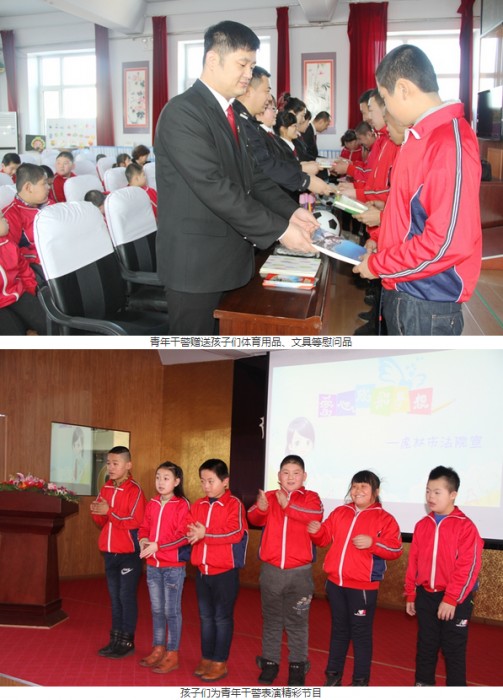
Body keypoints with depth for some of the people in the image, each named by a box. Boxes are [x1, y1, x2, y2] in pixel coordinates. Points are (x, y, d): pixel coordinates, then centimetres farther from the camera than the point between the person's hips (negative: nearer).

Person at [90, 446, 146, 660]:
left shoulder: (134, 490, -12)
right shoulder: (105, 489, 9)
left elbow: (136, 521, -20)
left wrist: (109, 511, -23)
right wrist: (97, 513, -6)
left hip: (129, 553, -7)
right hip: (110, 552, 7)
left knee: (127, 597, 0)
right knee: (115, 597, 12)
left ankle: (127, 642, 8)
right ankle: (116, 639, 20)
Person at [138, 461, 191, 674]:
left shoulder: (182, 505, -12)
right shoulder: (152, 504, 8)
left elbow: (183, 535, -17)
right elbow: (144, 527, 16)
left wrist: (157, 545, -21)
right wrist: (143, 540, -6)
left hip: (174, 566, -6)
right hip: (153, 565, 6)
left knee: (172, 611, 1)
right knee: (156, 609, 15)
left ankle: (172, 655, 11)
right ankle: (158, 649, 27)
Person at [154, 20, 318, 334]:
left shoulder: (230, 113, 14)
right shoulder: (182, 112, -16)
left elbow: (251, 175, 14)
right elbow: (214, 188, -24)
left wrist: (290, 211, -3)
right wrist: (279, 230, -23)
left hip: (231, 256, 9)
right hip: (197, 261, -9)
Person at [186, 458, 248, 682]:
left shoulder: (234, 504, -10)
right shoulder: (198, 505, 9)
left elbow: (235, 533, -21)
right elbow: (189, 530, 5)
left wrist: (206, 534, -25)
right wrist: (193, 534, -18)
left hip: (225, 571, -6)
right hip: (202, 570, 6)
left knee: (222, 617, 4)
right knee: (206, 616, 15)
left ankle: (220, 662, 13)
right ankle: (206, 658, 26)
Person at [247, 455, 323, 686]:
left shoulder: (310, 497, -2)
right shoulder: (269, 496, 3)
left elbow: (315, 516, -21)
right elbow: (255, 518, -11)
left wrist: (287, 506, -31)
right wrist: (260, 509, -34)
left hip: (299, 571, -2)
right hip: (270, 570, 2)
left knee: (297, 621, 8)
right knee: (271, 619, 13)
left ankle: (297, 666, 19)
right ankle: (269, 663, 25)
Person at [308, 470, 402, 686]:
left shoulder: (384, 519, -5)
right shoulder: (340, 513, 9)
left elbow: (395, 549, -13)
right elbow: (325, 538, 14)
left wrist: (372, 543, -25)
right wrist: (316, 531, -7)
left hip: (363, 586, -5)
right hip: (335, 582, 5)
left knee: (361, 633, 5)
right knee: (338, 630, 18)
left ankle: (361, 680, 17)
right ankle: (333, 674, 29)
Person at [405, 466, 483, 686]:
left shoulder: (465, 526, -12)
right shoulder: (422, 525, 5)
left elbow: (468, 567, -16)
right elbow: (413, 562, 9)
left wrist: (451, 600, -17)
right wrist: (411, 595, 9)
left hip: (455, 599, -5)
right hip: (425, 595, 5)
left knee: (454, 650, 5)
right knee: (425, 646, 15)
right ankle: (423, 683, 28)